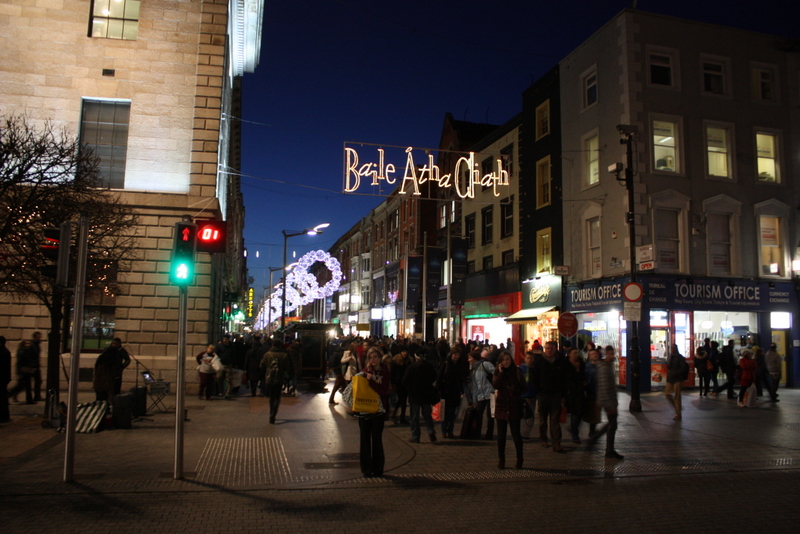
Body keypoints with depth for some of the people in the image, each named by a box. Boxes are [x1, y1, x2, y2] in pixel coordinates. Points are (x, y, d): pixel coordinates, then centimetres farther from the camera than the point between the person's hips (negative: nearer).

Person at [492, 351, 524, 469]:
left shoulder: (516, 371, 2)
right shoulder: (498, 372, 6)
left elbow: (523, 387, -2)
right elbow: (495, 385, -11)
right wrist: (501, 373, -13)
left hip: (514, 406, -2)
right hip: (501, 406, 2)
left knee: (516, 433, -3)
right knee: (501, 435, 5)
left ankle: (519, 460, 8)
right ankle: (501, 460, 12)